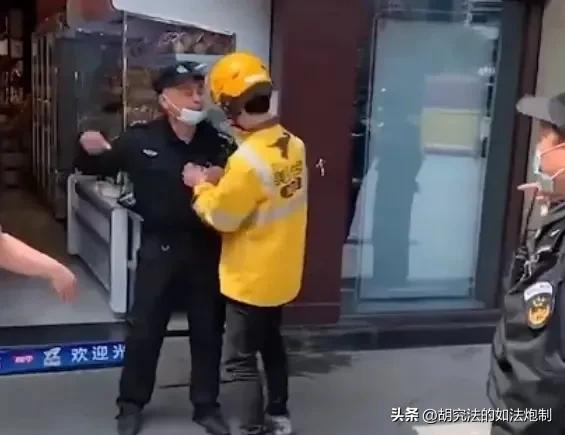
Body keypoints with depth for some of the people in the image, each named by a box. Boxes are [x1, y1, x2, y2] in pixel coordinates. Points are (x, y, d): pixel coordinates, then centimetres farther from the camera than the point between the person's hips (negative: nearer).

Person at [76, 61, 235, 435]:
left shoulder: (220, 144, -7)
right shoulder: (140, 140, -7)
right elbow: (97, 167, 8)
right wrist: (92, 151, -13)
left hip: (206, 250, 1)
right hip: (159, 249, -1)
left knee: (208, 330, 13)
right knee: (145, 329, 10)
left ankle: (207, 405, 31)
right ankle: (132, 404, 30)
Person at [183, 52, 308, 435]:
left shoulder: (248, 159, -29)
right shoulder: (293, 145, -3)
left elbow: (221, 217, -18)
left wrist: (202, 186, -3)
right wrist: (225, 180, 0)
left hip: (251, 279, -8)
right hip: (281, 274, 9)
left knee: (241, 361, 5)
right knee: (272, 343, 25)